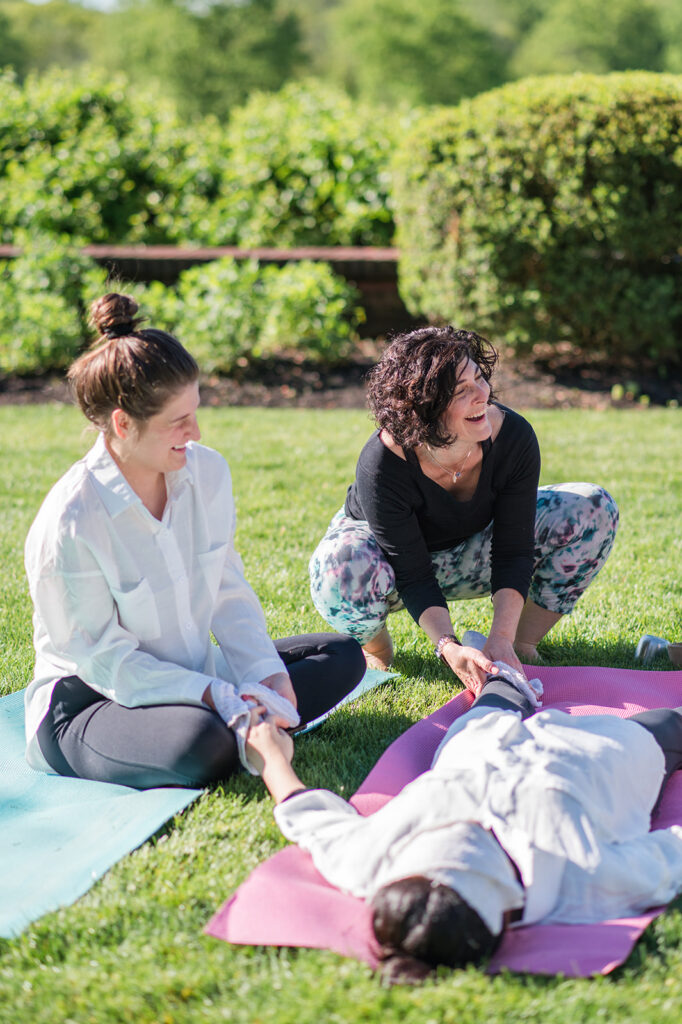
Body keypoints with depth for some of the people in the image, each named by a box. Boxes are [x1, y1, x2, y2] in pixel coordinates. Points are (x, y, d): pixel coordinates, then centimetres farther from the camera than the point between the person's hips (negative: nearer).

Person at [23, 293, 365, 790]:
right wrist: (216, 697, -26)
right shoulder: (70, 524, -24)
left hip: (195, 674, 8)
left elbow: (230, 591, 4)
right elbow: (102, 658, -20)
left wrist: (265, 673, -12)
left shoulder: (207, 472, -4)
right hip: (87, 701, -7)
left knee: (342, 656, 0)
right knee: (203, 746, -38)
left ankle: (246, 724, -15)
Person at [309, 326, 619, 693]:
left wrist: (501, 639, -36)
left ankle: (523, 645, -5)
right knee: (342, 572, -42)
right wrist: (449, 648, -48)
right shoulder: (381, 465, -36)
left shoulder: (513, 435, -27)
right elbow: (413, 576, -33)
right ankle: (375, 647, -4)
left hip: (468, 551, 4)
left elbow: (513, 550, -24)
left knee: (593, 509, -18)